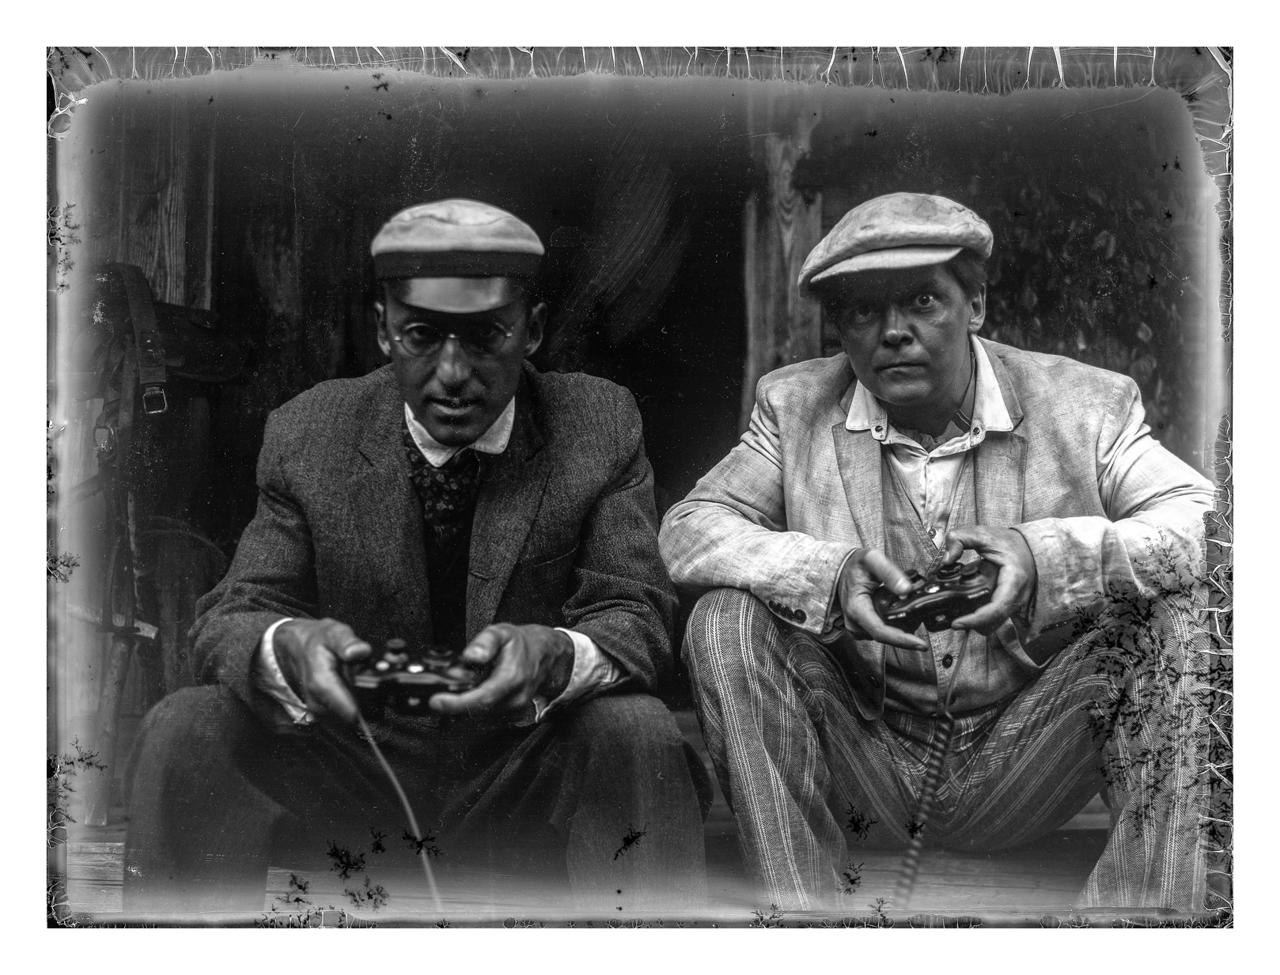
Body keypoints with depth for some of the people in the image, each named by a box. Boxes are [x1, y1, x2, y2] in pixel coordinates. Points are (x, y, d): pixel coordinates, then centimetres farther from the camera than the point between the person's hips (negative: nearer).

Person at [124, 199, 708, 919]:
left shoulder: (602, 429, -6)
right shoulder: (307, 435, -3)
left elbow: (636, 616, -10)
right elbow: (232, 616, -5)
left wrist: (554, 656, -36)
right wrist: (284, 645, -33)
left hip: (528, 770, -1)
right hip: (354, 768, 2)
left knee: (641, 735, -30)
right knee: (186, 729, -21)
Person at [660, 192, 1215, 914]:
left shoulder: (1087, 405, -2)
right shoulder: (794, 407, 1)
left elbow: (1205, 521, -12)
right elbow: (689, 529, -7)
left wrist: (1051, 556, -31)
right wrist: (827, 575, -26)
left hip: (1017, 772, 0)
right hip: (863, 766, 1)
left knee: (1173, 615, -21)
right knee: (729, 619, -21)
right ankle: (804, 906, -16)